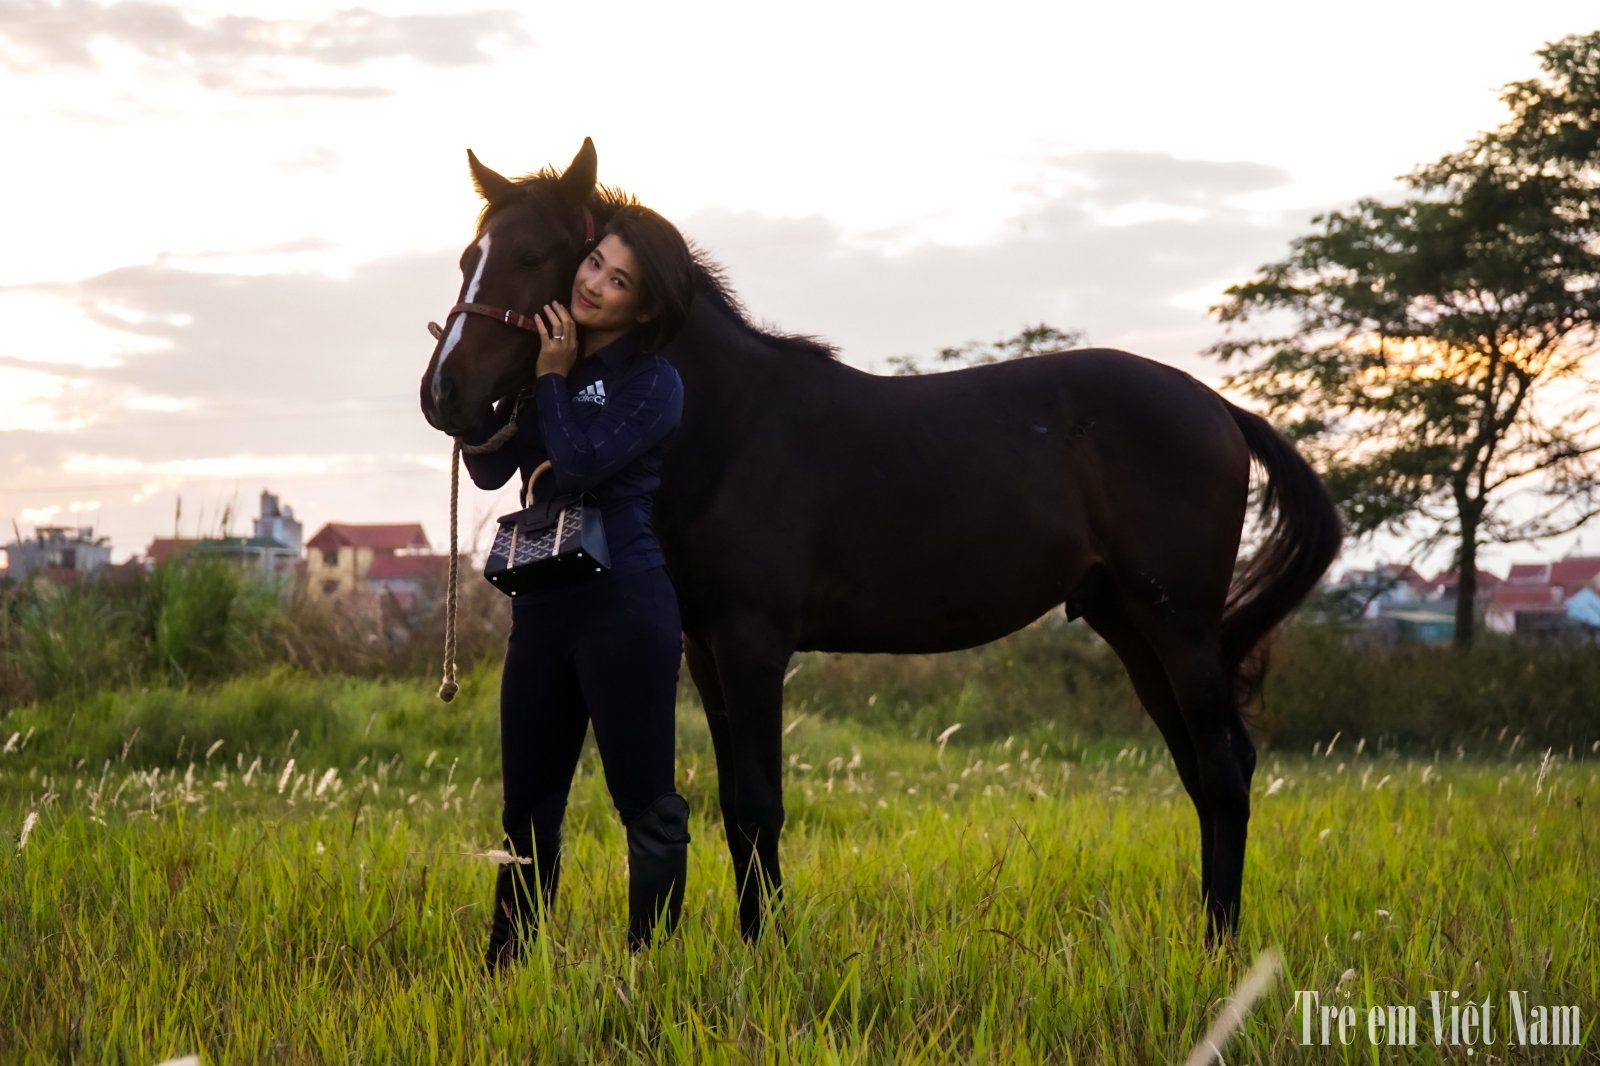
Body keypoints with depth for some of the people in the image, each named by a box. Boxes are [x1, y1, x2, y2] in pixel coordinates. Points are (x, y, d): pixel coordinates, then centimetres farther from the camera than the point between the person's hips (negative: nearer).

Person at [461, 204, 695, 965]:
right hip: (543, 606, 7)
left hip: (624, 608, -7)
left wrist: (553, 378, -10)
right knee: (527, 804, 12)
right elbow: (491, 470, 8)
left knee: (645, 802, -1)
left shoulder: (653, 384, -8)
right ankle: (504, 969, 20)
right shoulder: (548, 364, 11)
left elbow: (580, 463, -20)